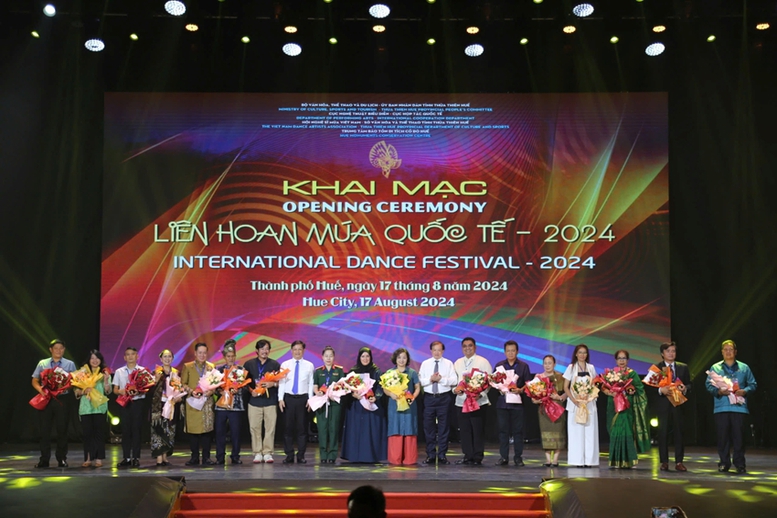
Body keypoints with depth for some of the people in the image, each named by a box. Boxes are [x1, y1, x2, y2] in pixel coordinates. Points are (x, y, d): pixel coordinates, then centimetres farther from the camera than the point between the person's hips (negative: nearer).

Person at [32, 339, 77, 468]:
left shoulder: (69, 364, 6)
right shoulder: (42, 364, 8)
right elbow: (35, 381, 8)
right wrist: (40, 389, -11)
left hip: (62, 399, -1)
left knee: (62, 429, 2)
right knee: (44, 429, 0)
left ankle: (62, 459, 10)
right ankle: (44, 459, 6)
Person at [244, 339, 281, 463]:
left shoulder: (275, 364, 10)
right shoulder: (249, 364, 10)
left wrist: (273, 384, -12)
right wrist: (251, 390, -6)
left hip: (270, 401, 0)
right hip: (254, 400, 0)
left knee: (270, 428, -2)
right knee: (254, 427, -1)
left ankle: (267, 453, 6)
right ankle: (257, 453, 7)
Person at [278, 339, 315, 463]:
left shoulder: (309, 365, 4)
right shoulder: (285, 365, 5)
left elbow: (311, 384, 4)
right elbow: (281, 383, 3)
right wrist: (280, 399, -3)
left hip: (303, 398, 0)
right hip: (288, 398, 0)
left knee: (302, 427, 3)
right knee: (288, 427, 3)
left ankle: (301, 455, 10)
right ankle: (289, 455, 10)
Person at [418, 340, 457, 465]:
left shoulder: (448, 364, 4)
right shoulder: (425, 364, 7)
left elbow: (454, 380, -5)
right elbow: (420, 381, 1)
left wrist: (441, 379, -17)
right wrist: (430, 379, -15)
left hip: (444, 398, -1)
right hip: (429, 397, 1)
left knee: (444, 427, 3)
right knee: (429, 427, 4)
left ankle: (442, 455, 9)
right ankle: (430, 455, 11)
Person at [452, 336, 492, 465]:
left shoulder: (483, 362, 0)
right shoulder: (457, 363, 15)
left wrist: (480, 394, -18)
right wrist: (455, 389, -5)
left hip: (478, 401, -5)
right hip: (461, 401, 5)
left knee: (477, 430, -3)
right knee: (464, 430, 6)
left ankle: (477, 457, 3)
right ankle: (468, 456, 13)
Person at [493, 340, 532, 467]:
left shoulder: (523, 366, 5)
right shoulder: (499, 365, 8)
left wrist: (520, 390, -15)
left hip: (517, 402, -1)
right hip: (502, 402, 1)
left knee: (518, 430, 1)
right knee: (503, 430, 3)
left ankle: (518, 457, 9)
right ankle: (503, 457, 9)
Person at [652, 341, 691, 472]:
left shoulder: (683, 367, 10)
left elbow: (689, 384, 9)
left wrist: (685, 388, -13)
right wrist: (660, 390, -21)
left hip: (678, 404, 2)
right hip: (663, 405, -2)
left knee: (679, 433, 1)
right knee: (663, 433, 0)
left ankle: (679, 462, 6)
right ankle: (664, 462, 6)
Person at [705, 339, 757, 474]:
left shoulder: (744, 368, 11)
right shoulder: (715, 368, 10)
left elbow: (752, 384, 10)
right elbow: (709, 385, 5)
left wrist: (744, 391, -9)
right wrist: (719, 391, -13)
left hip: (738, 406, 0)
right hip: (721, 407, 0)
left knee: (738, 435, -2)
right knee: (723, 436, 1)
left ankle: (740, 464, 5)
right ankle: (724, 463, 9)